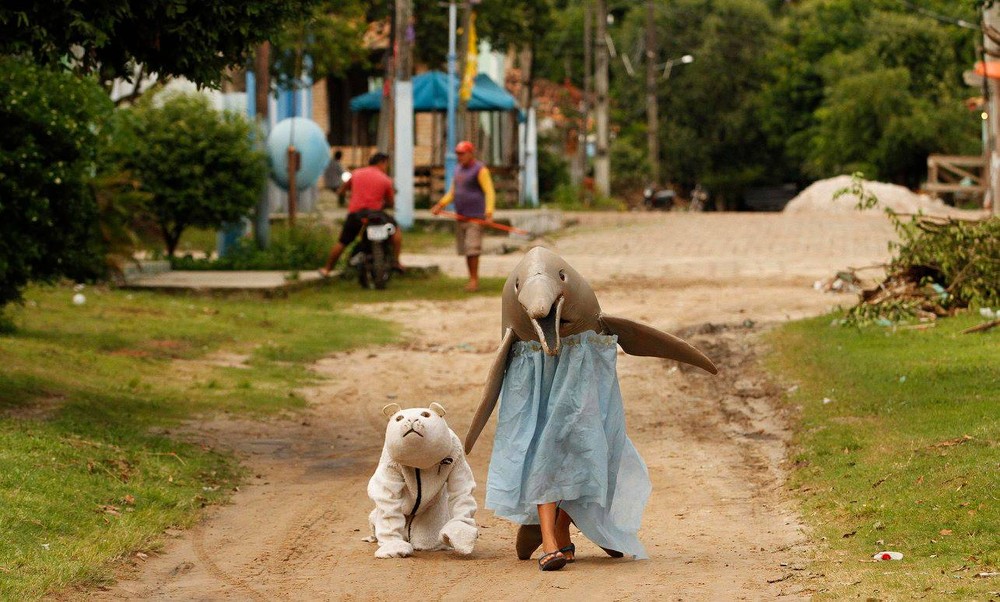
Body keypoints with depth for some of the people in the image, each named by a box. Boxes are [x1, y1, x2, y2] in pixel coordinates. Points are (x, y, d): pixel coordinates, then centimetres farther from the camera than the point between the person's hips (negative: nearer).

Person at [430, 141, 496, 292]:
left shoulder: (480, 170, -8)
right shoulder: (458, 169, 17)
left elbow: (490, 192, -14)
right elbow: (452, 192, 23)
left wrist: (489, 211, -27)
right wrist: (440, 205, 8)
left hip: (475, 217, -8)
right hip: (461, 216, 8)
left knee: (472, 248, -13)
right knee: (465, 250, 6)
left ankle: (474, 280, -12)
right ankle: (471, 279, 11)